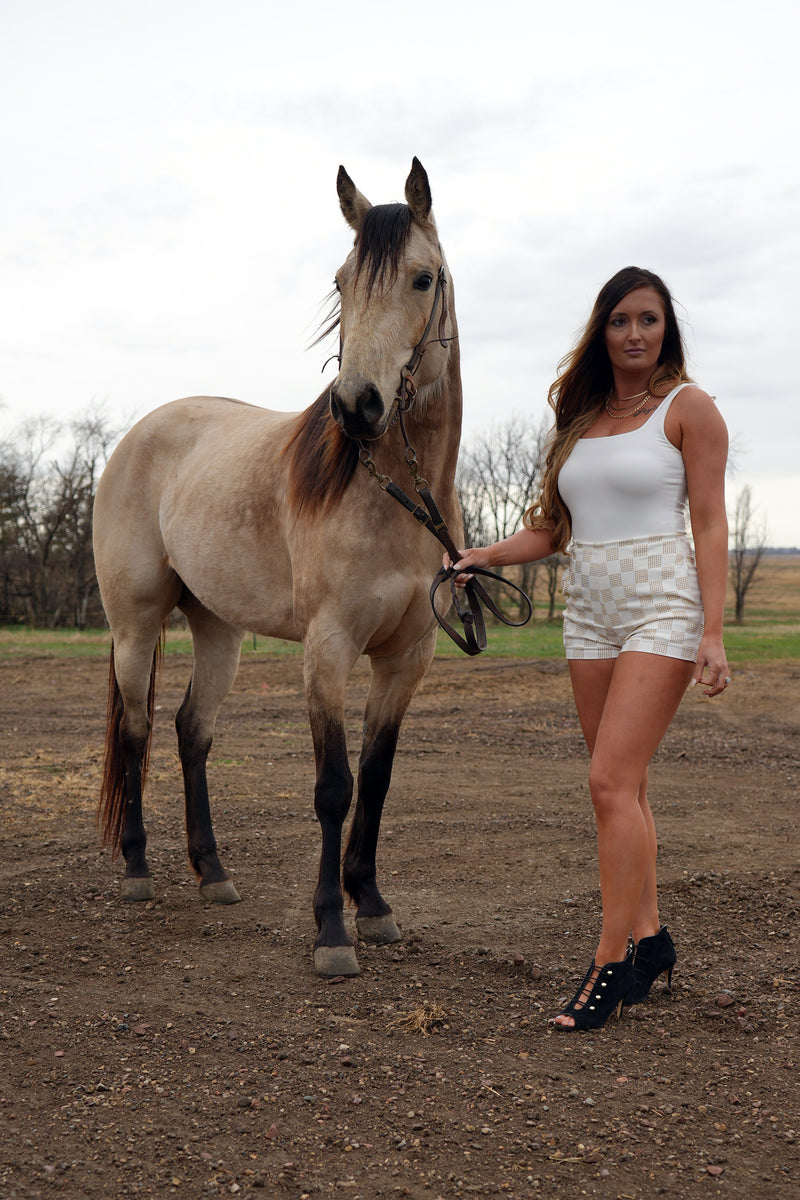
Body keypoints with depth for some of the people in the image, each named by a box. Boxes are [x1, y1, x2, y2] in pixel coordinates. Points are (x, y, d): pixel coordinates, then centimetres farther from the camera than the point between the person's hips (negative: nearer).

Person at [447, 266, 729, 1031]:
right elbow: (553, 529, 15)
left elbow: (710, 525, -7)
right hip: (588, 612, 6)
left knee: (611, 782, -14)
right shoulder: (579, 418, 14)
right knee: (621, 788, 8)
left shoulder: (688, 408, -2)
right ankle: (649, 939, 20)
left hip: (661, 606, -6)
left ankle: (611, 962, -6)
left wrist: (712, 634, -14)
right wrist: (482, 556, 0)